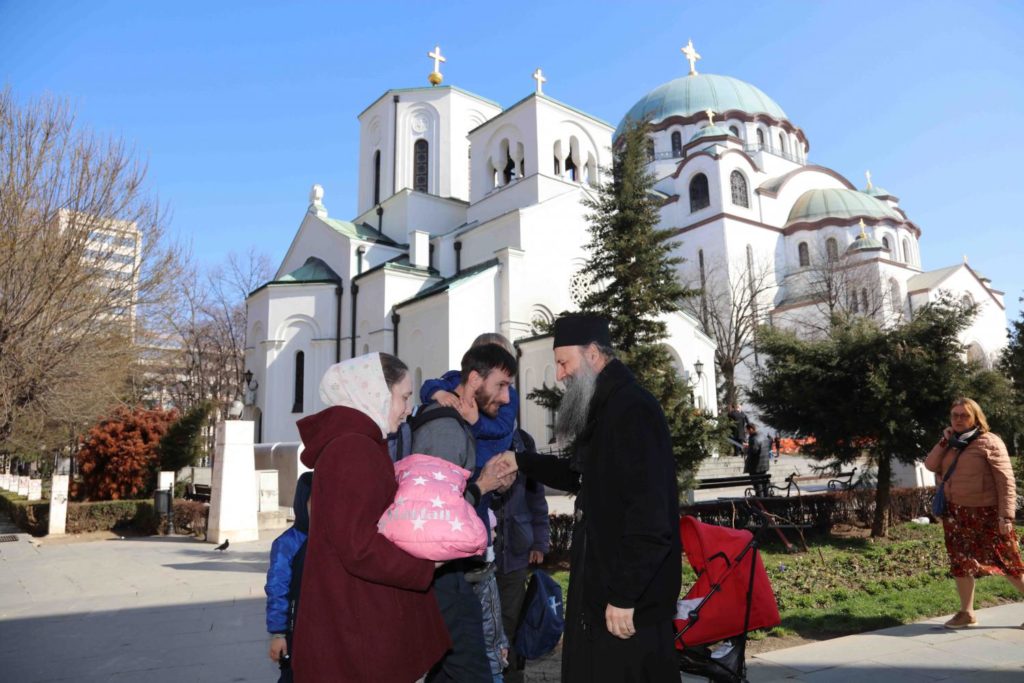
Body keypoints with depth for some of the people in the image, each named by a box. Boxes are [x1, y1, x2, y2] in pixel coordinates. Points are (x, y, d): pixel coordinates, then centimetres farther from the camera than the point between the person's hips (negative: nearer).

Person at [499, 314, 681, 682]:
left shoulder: (633, 410, -20)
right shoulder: (602, 409, 12)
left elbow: (650, 516, -25)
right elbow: (581, 475, 26)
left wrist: (623, 594, -21)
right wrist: (521, 461, 17)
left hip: (630, 597, -10)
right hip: (596, 586, 10)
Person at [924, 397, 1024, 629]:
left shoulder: (989, 442, -9)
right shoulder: (951, 445, 11)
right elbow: (930, 465, 2)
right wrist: (944, 441, -6)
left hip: (985, 514, -6)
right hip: (956, 514, 6)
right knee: (960, 563, 10)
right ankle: (966, 613, 20)